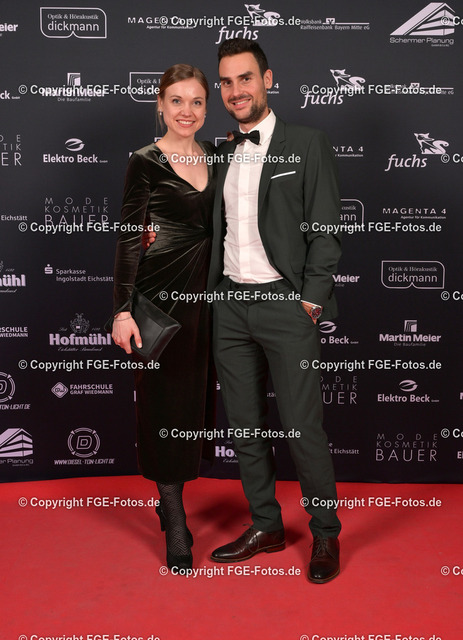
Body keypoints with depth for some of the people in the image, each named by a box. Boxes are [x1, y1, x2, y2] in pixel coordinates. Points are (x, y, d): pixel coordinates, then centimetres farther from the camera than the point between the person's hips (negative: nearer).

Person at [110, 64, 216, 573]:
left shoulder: (212, 156, 11)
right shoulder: (146, 162, -6)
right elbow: (129, 239, -9)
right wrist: (122, 309, -15)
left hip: (206, 286, 6)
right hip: (163, 287, -6)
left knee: (198, 390, 11)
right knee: (165, 397, -1)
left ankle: (171, 498, 28)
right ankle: (175, 522, 9)